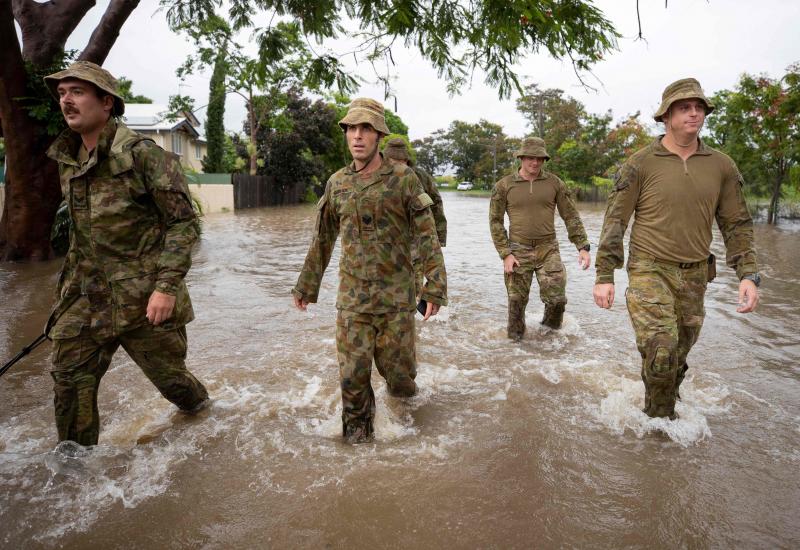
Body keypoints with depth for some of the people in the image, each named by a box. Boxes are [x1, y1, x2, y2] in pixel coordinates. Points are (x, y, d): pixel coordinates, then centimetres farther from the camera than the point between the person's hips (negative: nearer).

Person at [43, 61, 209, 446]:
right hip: (87, 298, 6)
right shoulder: (67, 161, 9)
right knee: (70, 377, 7)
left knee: (167, 373, 10)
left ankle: (200, 408, 42)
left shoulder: (143, 154, -14)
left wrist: (167, 287, -22)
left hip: (145, 298, -6)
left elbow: (183, 222, -16)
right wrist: (70, 286, 21)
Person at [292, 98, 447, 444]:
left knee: (397, 367, 6)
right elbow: (322, 240, 14)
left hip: (396, 295, -2)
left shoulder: (403, 179, -4)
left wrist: (436, 286, -15)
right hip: (352, 295, 3)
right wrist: (305, 286, 17)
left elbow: (427, 236, -7)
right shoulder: (337, 183, 6)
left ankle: (402, 391, 40)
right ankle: (357, 429, 26)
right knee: (353, 371, 3)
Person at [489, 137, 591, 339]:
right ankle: (515, 339, 26)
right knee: (517, 302, 5)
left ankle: (550, 332, 24)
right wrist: (505, 254, -9)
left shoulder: (554, 183, 2)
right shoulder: (504, 185, -1)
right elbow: (495, 221, 0)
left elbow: (571, 217, 4)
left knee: (556, 298, -5)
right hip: (518, 251, -1)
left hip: (548, 250, 1)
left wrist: (583, 247, -4)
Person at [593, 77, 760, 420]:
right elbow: (614, 221, -5)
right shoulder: (640, 164, -6)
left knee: (677, 358, 13)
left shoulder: (722, 166, 5)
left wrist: (748, 274, -3)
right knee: (660, 350, -18)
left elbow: (737, 224, 9)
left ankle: (663, 414, 36)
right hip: (649, 271, -4)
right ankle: (659, 417, 8)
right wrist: (604, 276, -10)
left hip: (694, 276, 4)